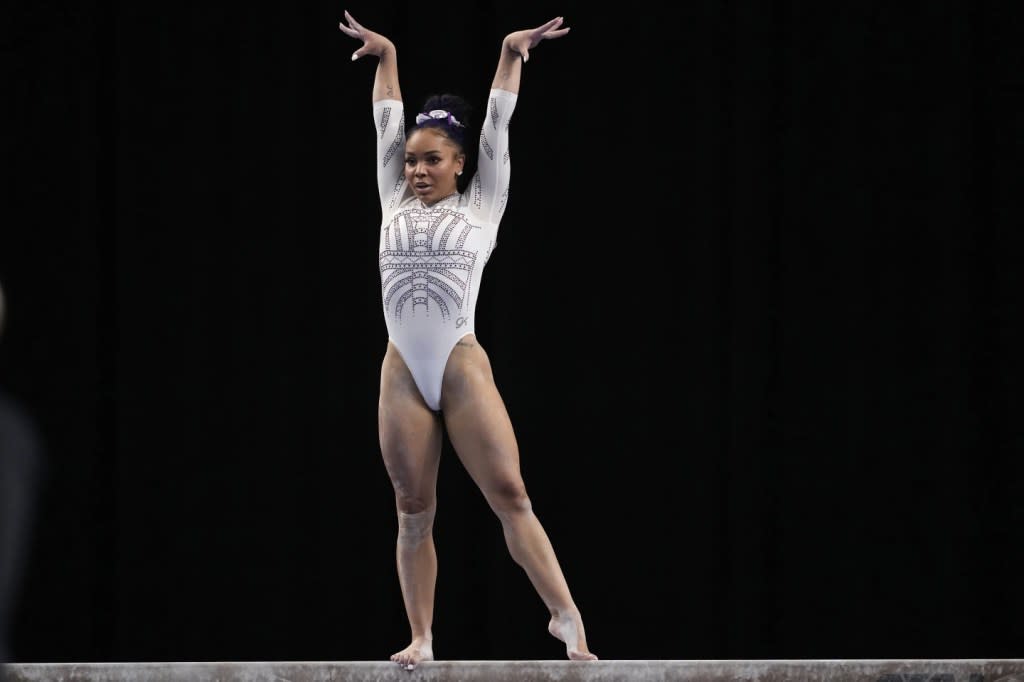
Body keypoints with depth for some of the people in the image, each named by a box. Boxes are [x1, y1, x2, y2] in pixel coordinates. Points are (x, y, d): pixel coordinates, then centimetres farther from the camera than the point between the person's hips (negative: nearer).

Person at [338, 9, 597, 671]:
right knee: (414, 512, 4)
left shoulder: (481, 205, 8)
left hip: (463, 368, -3)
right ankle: (422, 638, 7)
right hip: (403, 373, 3)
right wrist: (386, 56, 26)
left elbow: (497, 123, 8)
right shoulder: (396, 204, 15)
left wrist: (512, 52, 10)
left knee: (512, 496, -10)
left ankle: (567, 618, -15)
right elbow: (388, 122, 21)